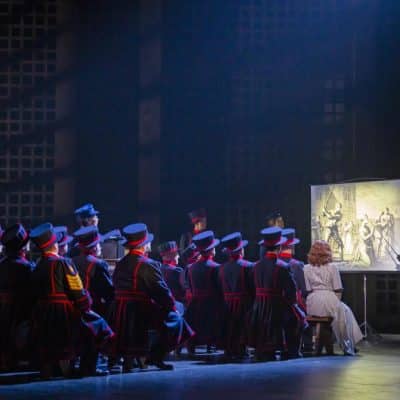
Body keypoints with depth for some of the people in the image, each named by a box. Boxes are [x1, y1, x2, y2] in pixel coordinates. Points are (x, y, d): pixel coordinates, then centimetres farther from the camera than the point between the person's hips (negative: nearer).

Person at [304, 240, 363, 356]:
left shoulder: (306, 268, 7)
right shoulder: (332, 267, 1)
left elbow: (307, 290, 4)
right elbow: (338, 290, 1)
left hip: (312, 306, 4)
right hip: (329, 301, -3)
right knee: (345, 311, 27)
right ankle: (348, 346, 25)